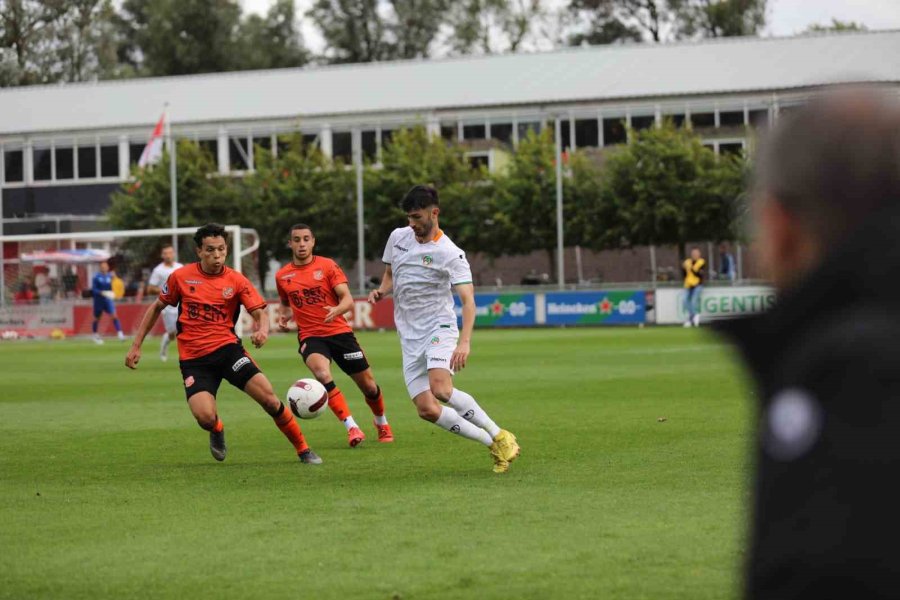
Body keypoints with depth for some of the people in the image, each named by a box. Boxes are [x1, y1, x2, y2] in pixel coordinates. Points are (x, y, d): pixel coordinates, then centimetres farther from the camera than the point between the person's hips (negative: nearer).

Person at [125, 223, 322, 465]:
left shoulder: (236, 281, 0)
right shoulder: (180, 277, 1)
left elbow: (260, 312, -6)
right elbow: (157, 308, 14)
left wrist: (263, 331, -31)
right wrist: (136, 346, 12)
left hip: (227, 348, 1)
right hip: (193, 358, -1)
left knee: (269, 398, -16)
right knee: (205, 417, -23)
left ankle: (303, 450, 4)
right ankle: (217, 431, 17)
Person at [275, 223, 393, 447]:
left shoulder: (328, 266, -2)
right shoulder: (282, 276, 7)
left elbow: (348, 300, -8)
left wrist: (336, 310, -30)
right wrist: (284, 317, 3)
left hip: (339, 331, 0)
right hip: (310, 336, 0)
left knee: (368, 385, 5)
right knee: (322, 374, -32)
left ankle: (382, 423, 36)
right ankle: (351, 427, -28)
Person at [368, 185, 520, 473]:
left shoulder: (450, 254, -13)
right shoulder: (398, 237, 7)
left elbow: (468, 300, -20)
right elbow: (390, 275, 24)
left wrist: (465, 342, -34)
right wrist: (381, 291, -1)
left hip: (439, 328, -6)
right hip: (410, 338, 6)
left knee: (441, 389, -32)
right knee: (426, 410, -7)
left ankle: (500, 437, -18)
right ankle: (494, 445, 4)